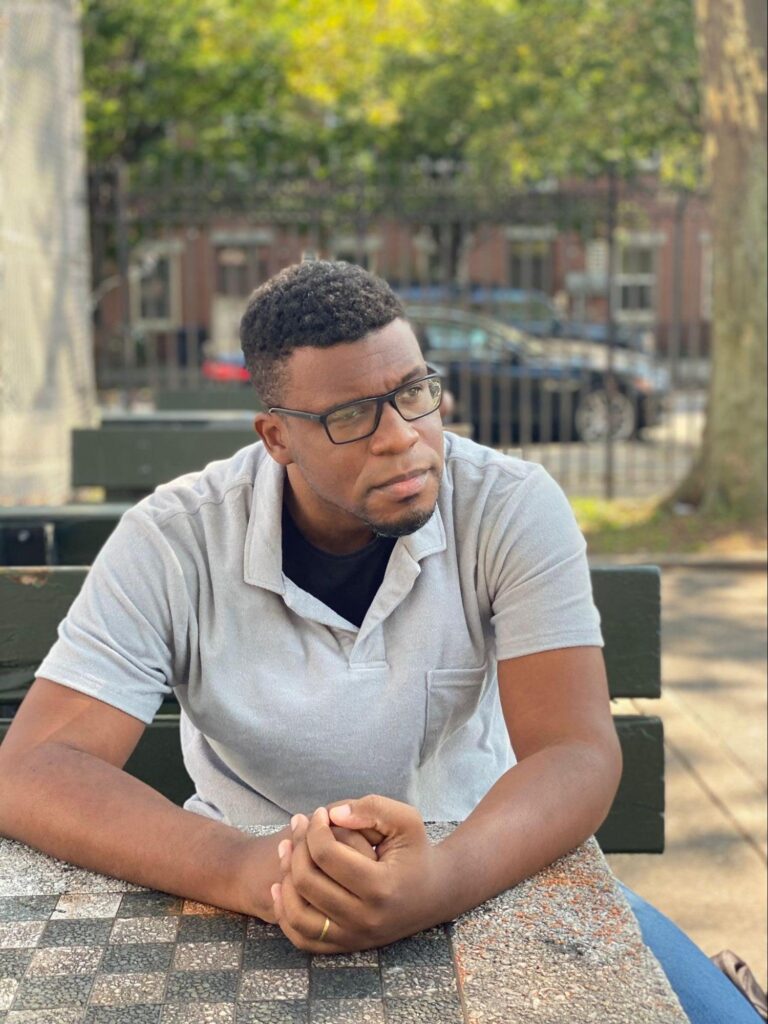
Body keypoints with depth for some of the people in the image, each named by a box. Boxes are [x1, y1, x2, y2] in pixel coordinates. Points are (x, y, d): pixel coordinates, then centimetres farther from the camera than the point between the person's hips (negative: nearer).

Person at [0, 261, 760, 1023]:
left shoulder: (515, 510, -14)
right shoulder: (172, 543, -14)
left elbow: (577, 752, -21)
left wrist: (442, 883, -43)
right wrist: (248, 870, -39)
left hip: (484, 871, 0)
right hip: (250, 895, 0)